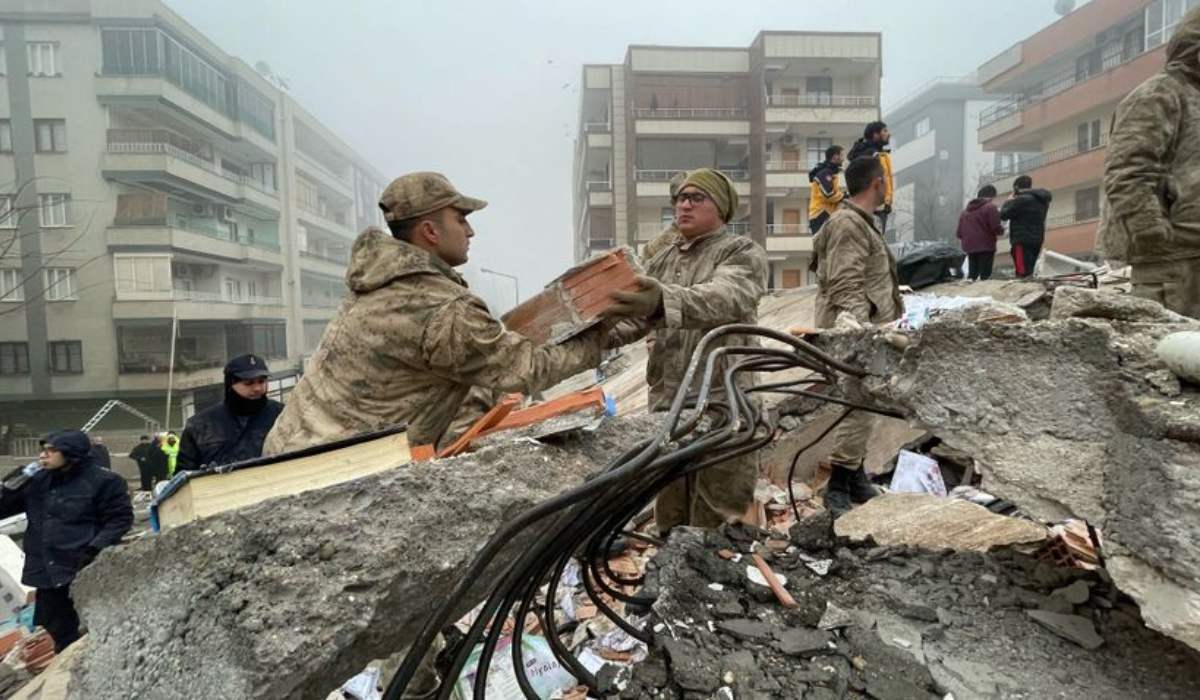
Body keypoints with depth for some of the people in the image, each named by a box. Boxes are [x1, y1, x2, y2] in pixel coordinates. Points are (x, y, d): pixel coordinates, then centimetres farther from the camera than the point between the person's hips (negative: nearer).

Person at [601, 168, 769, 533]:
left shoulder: (743, 253, -5)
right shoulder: (662, 259, 17)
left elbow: (724, 298, -26)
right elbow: (636, 315, 11)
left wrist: (665, 301, -46)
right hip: (665, 404, 6)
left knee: (715, 528, 2)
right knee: (668, 520, 17)